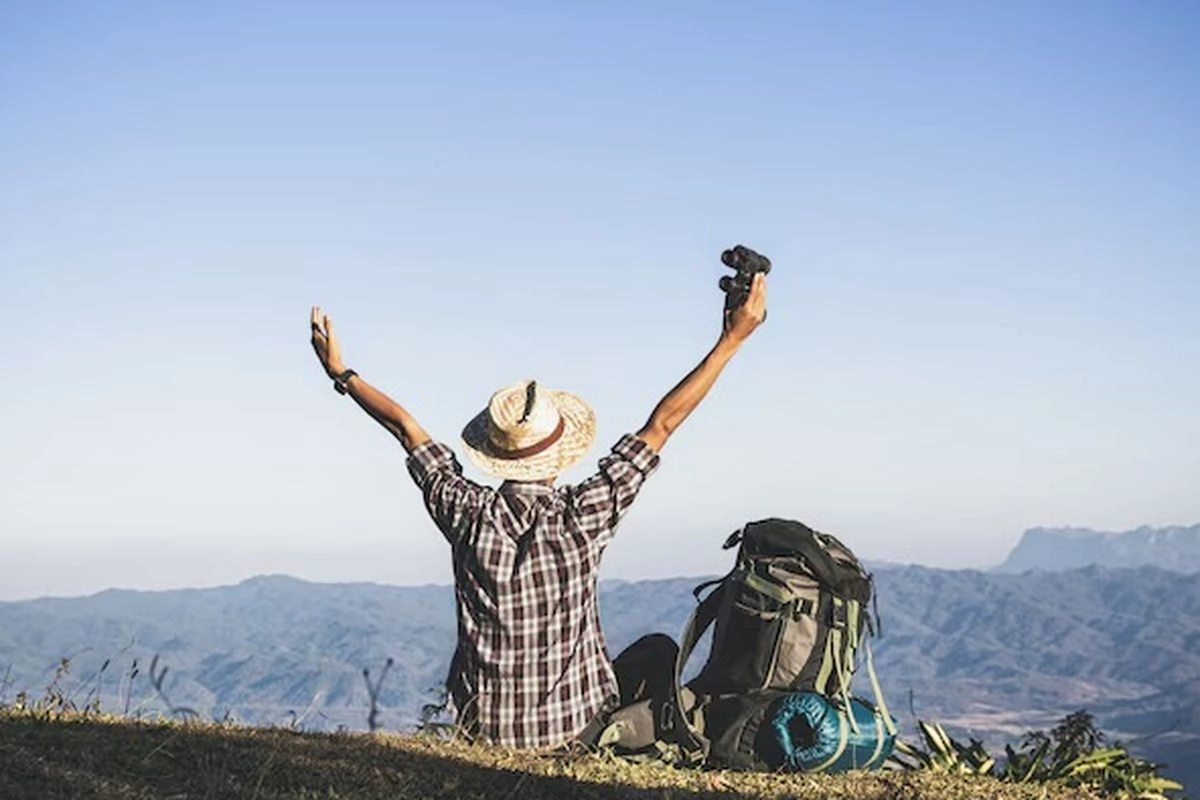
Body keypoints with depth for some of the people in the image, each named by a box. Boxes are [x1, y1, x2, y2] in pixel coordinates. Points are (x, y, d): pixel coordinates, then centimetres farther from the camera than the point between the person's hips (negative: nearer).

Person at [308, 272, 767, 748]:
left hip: (486, 725, 3)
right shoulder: (583, 516, -17)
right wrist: (732, 340, -6)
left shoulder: (468, 515, -13)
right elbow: (662, 424, -12)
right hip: (573, 723, -3)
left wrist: (340, 373, 12)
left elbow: (405, 427, -1)